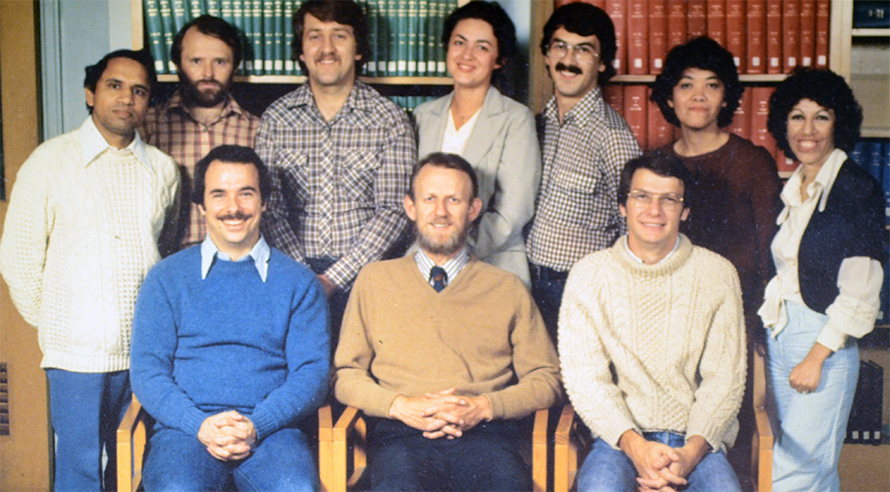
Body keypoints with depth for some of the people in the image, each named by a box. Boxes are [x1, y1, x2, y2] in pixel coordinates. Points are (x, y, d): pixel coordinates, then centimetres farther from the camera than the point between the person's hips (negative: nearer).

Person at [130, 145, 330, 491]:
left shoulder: (299, 282, 13)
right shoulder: (167, 278, 14)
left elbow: (312, 374, 5)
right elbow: (147, 371, 6)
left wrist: (255, 425, -13)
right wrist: (201, 426, -11)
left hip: (271, 430, 0)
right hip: (186, 428, 0)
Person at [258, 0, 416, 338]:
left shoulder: (391, 121, 3)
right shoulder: (275, 119, 8)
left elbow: (393, 211, -3)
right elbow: (269, 210, 3)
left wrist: (335, 278, -11)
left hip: (367, 273, -1)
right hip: (295, 274, 1)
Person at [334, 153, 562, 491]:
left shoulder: (508, 289, 19)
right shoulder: (374, 281, 19)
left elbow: (546, 379, 14)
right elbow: (347, 375, 15)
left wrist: (483, 407, -4)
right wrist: (401, 405, -5)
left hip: (484, 434, 1)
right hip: (400, 433, 0)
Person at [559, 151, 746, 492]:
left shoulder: (717, 275, 7)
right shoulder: (589, 275, 5)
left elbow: (725, 378, 2)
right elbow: (584, 377, -2)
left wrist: (691, 452, -13)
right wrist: (635, 446, -15)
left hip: (697, 441, 1)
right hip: (618, 437, -1)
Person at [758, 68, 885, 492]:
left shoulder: (858, 189, -10)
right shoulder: (792, 189, 12)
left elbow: (859, 293, -14)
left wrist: (816, 357, -16)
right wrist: (767, 338, 13)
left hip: (825, 345, -7)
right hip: (779, 338, 7)